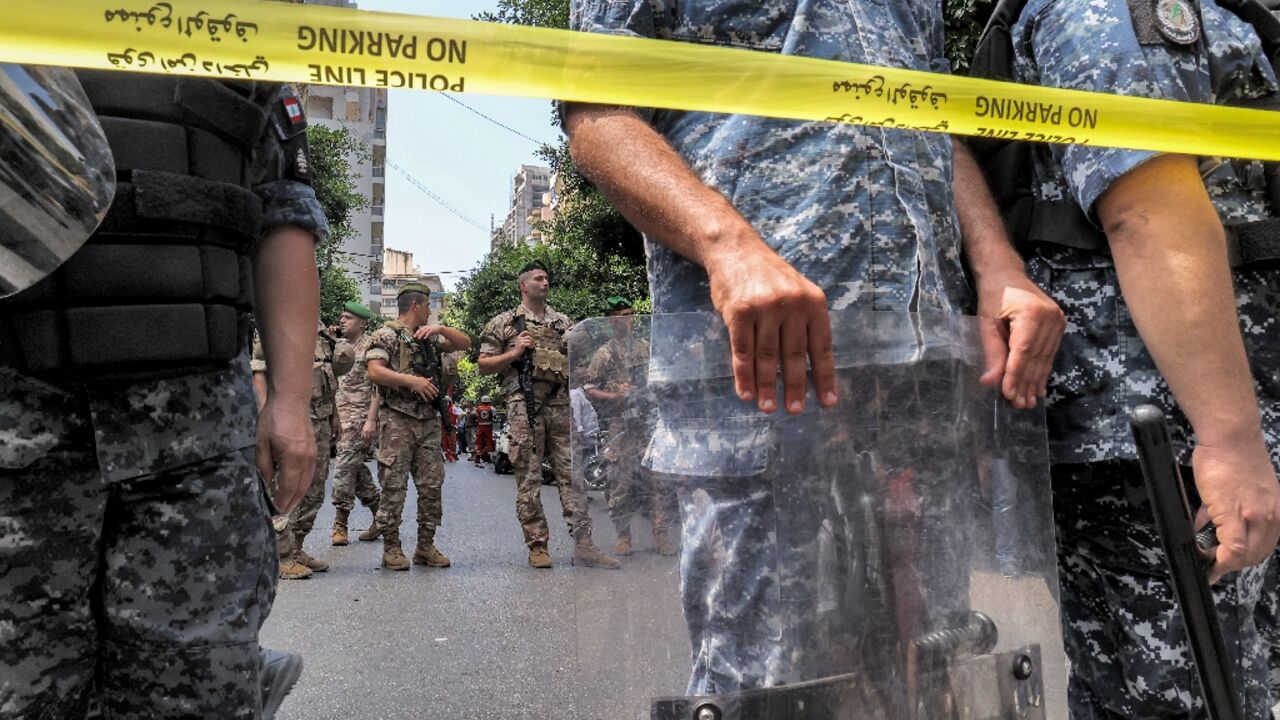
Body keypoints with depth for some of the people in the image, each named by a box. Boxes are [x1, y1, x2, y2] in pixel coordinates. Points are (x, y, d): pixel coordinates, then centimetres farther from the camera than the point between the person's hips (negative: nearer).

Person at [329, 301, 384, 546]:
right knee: (357, 470, 10)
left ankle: (340, 524, -2)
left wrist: (371, 420, -19)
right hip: (341, 417, 8)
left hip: (360, 418, -8)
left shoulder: (370, 346, -7)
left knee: (344, 468, -10)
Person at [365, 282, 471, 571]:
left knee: (432, 486, 6)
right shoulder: (386, 335, -1)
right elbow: (375, 371, -13)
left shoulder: (430, 336, 19)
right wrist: (412, 380, -20)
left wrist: (440, 328, 1)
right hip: (397, 420, -6)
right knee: (394, 486, -3)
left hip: (429, 420, 6)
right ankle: (391, 548, 6)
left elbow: (465, 343, 16)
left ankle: (426, 546, 15)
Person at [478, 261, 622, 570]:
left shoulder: (563, 322, 18)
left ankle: (583, 545, 3)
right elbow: (483, 366, 5)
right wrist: (514, 353, -8)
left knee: (571, 473, 1)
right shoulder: (504, 323, 8)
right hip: (524, 407, -3)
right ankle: (537, 546, 8)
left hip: (561, 405, 4)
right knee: (528, 478, 0)